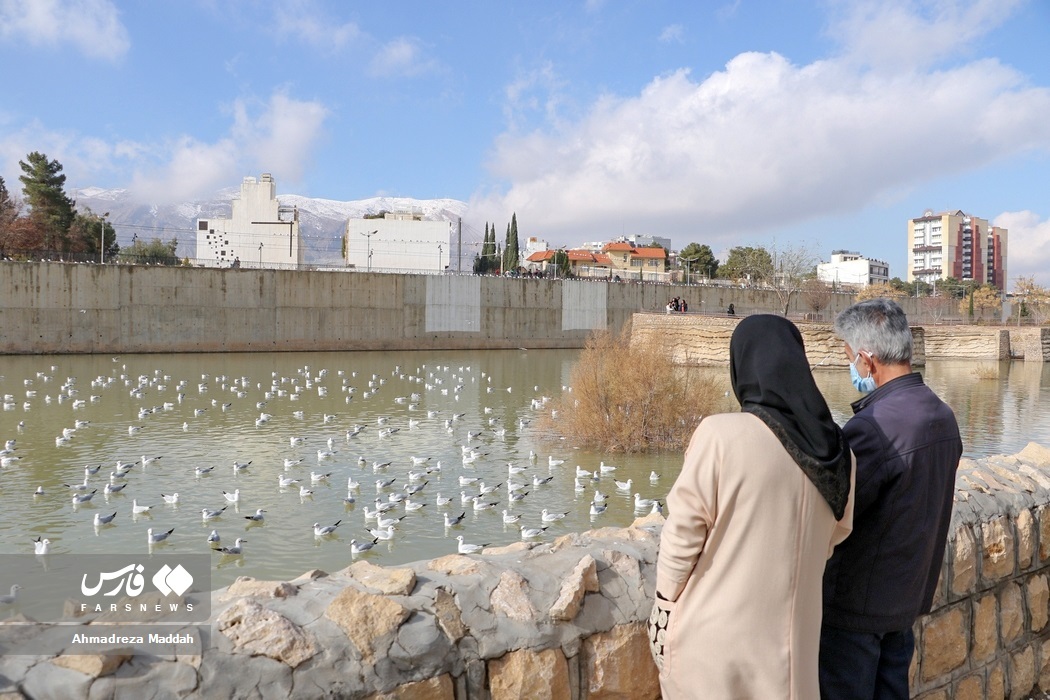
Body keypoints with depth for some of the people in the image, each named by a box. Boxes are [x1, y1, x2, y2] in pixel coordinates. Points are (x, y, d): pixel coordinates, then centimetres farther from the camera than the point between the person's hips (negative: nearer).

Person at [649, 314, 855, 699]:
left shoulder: (720, 435, -21)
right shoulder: (837, 450, -2)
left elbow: (682, 536, -15)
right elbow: (835, 536, 12)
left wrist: (664, 607, -1)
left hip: (714, 632, -4)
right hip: (792, 635, 4)